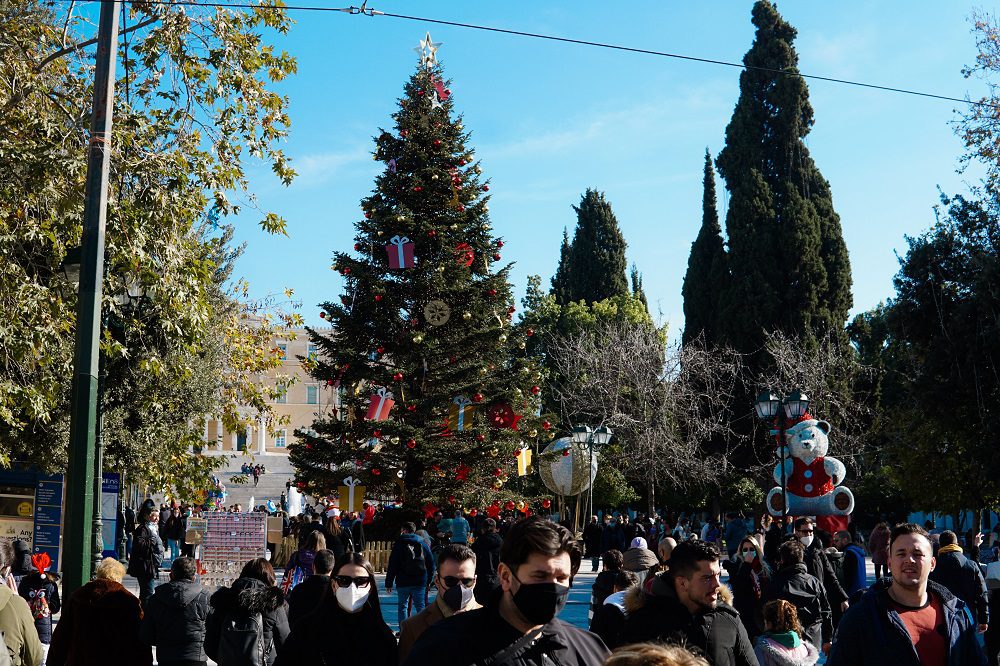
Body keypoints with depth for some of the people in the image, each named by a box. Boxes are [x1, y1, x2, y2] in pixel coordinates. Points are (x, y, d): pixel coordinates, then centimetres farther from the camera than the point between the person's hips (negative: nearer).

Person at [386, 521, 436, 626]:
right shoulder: (422, 544, 7)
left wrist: (389, 583, -1)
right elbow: (431, 564, 9)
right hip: (420, 582, 2)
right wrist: (429, 580, 16)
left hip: (402, 583, -2)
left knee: (402, 606, 9)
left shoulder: (399, 544, -2)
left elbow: (392, 566, -5)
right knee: (420, 606, 7)